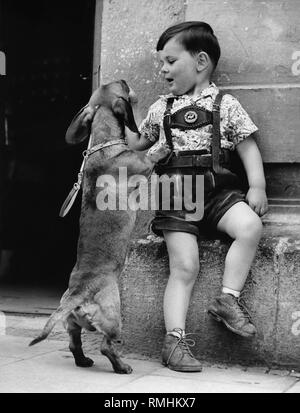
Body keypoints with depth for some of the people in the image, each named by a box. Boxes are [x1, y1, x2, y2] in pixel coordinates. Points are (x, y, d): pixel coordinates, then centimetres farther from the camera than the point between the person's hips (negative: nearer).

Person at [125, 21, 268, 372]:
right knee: (183, 267, -12)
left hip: (218, 190, 0)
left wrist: (257, 187, -5)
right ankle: (175, 339, -9)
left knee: (249, 225, -29)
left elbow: (248, 147, 5)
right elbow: (138, 145, 29)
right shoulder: (161, 109, 16)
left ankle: (228, 299, -15)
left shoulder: (225, 105, 7)